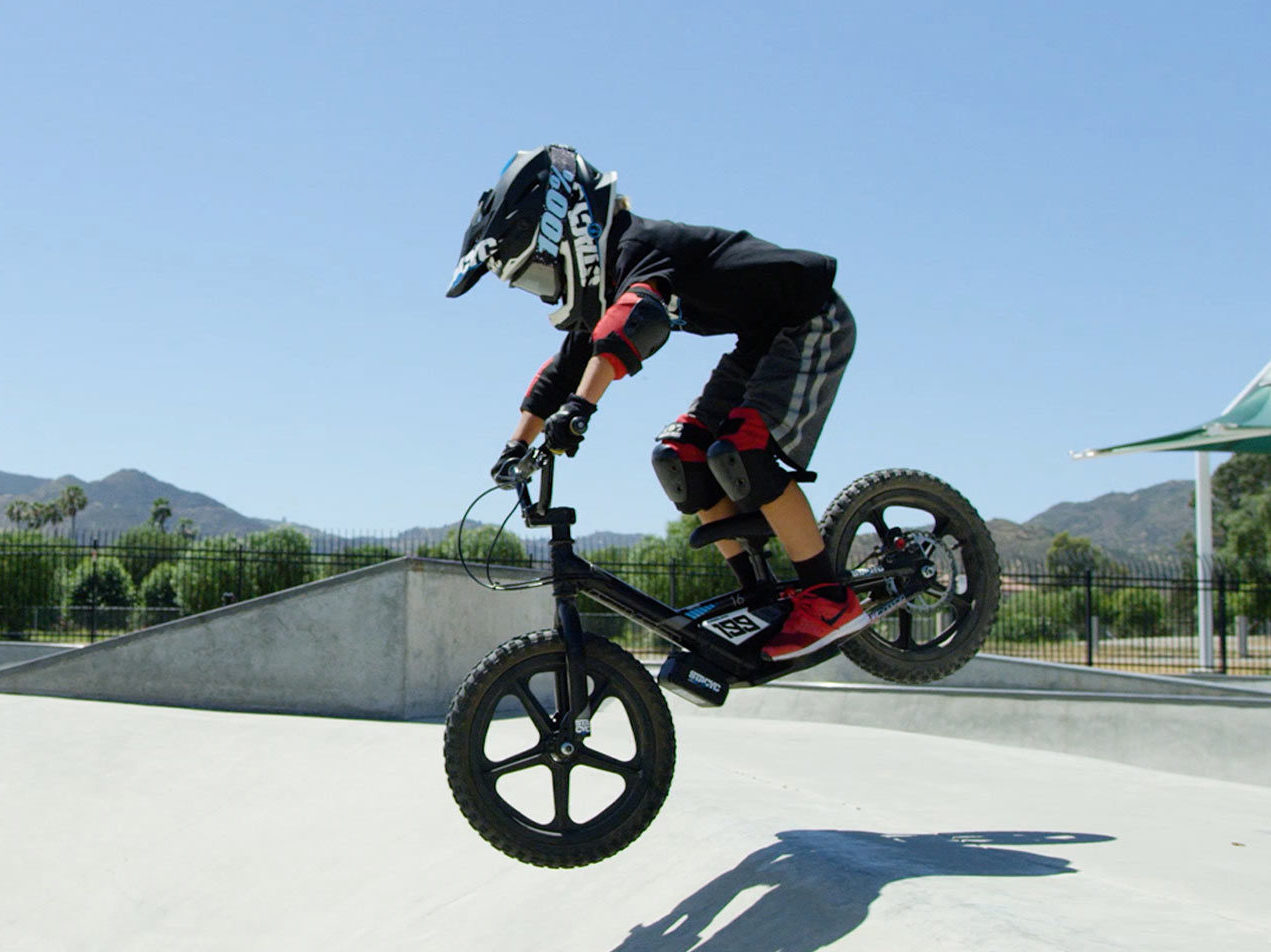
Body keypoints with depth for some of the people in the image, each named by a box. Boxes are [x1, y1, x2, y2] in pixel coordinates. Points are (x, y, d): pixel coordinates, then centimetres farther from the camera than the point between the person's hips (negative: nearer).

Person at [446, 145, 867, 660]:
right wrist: (516, 447, 10)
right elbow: (563, 371, 14)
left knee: (740, 454, -24)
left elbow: (635, 319, -45)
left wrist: (580, 406, -54)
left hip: (813, 323, -10)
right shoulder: (606, 288, 6)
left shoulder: (640, 245, -24)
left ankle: (828, 598, -13)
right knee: (681, 458, -2)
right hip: (763, 341, 10)